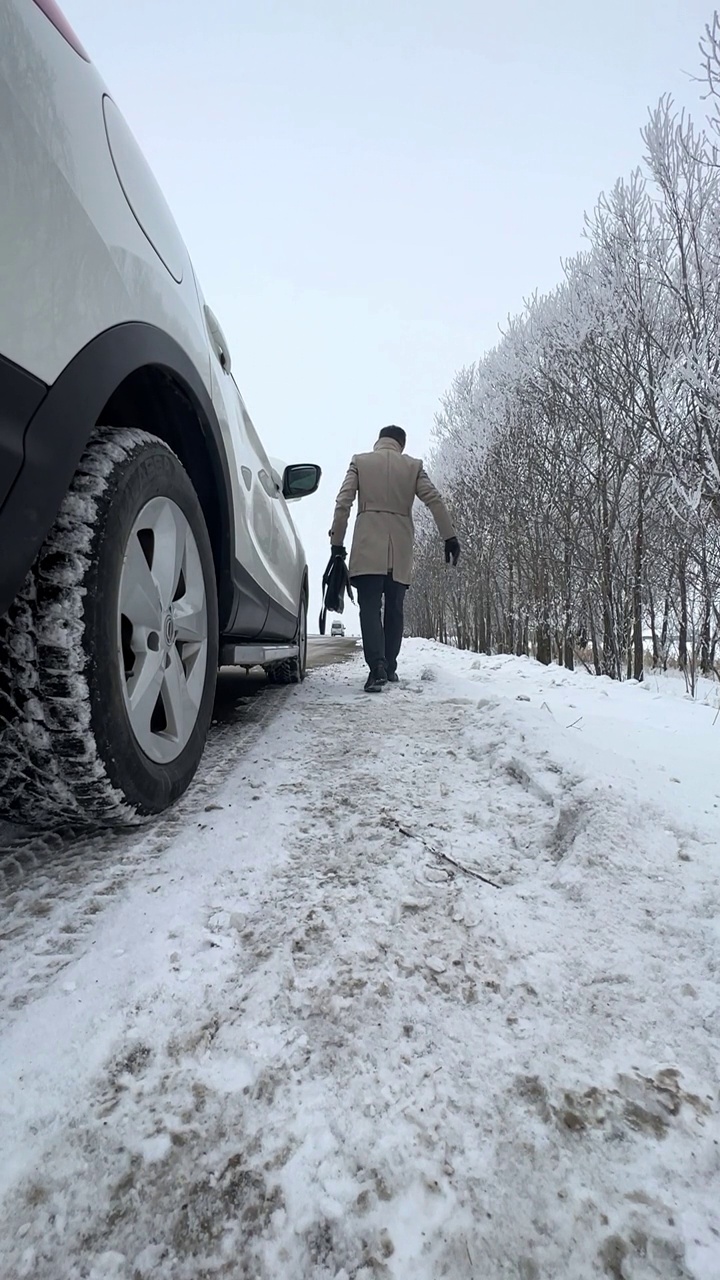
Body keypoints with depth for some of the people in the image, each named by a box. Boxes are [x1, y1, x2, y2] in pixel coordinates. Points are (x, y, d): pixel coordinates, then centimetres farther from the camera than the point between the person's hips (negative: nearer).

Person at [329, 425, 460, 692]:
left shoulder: (359, 461, 10)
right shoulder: (413, 466, 13)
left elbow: (343, 502, 1)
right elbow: (434, 500, 3)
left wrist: (337, 542, 3)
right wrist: (450, 537, 3)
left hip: (368, 546, -2)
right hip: (400, 549, 2)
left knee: (370, 607, -7)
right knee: (394, 610, 11)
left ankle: (377, 665, -24)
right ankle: (389, 668, 16)